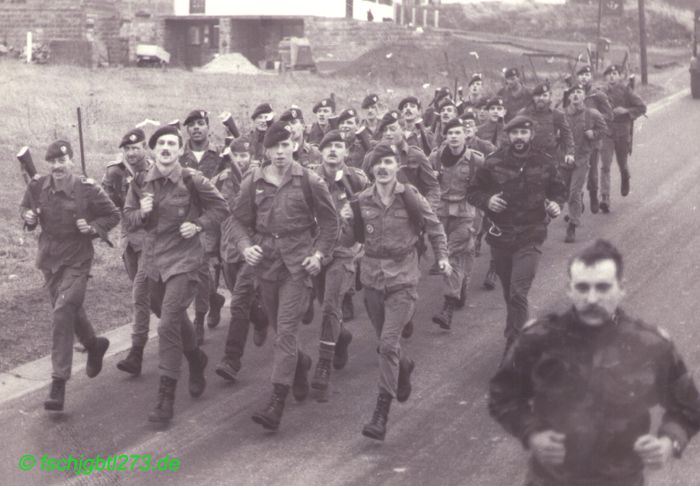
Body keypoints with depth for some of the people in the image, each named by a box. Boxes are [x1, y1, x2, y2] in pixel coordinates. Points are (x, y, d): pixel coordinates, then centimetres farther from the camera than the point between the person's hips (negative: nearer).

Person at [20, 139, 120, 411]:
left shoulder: (87, 190, -13)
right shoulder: (38, 187, -2)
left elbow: (113, 215, -1)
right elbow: (25, 207, 16)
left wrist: (94, 227, -18)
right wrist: (28, 217, -6)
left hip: (77, 261, -5)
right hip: (49, 260, 5)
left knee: (62, 315, -16)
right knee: (71, 311, 20)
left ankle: (59, 383, -12)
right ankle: (94, 345, 51)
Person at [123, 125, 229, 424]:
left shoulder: (192, 181, -10)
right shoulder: (141, 182, 1)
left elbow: (220, 209, 1)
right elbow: (128, 218, 10)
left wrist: (199, 225, -13)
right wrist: (142, 213, -12)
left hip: (184, 259, -5)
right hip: (153, 259, 5)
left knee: (169, 324, -15)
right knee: (176, 318, 21)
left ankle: (166, 396, -9)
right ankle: (197, 360, 50)